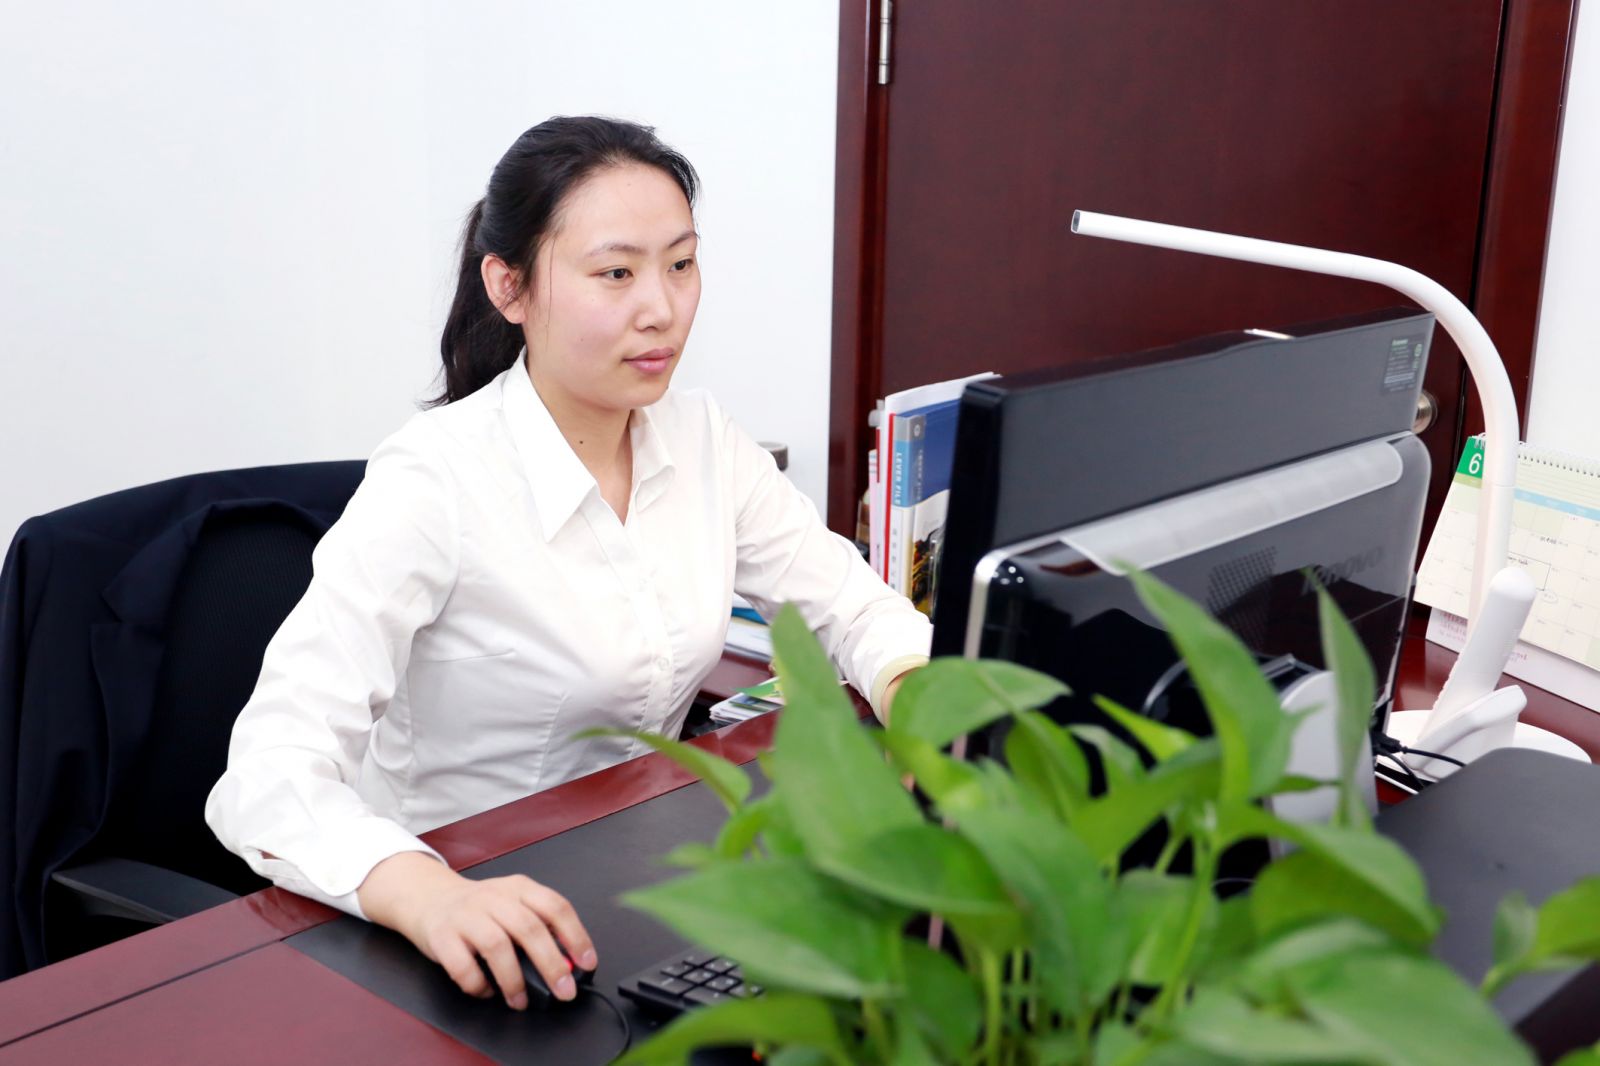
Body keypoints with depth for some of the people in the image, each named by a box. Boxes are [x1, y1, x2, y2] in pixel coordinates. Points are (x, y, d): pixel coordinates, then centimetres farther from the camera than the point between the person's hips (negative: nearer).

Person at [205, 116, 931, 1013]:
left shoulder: (699, 436, 0)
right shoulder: (434, 484, -19)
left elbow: (857, 608, 8)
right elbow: (270, 777, -26)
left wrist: (921, 703, -15)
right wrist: (432, 897, -45)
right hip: (475, 914, -6)